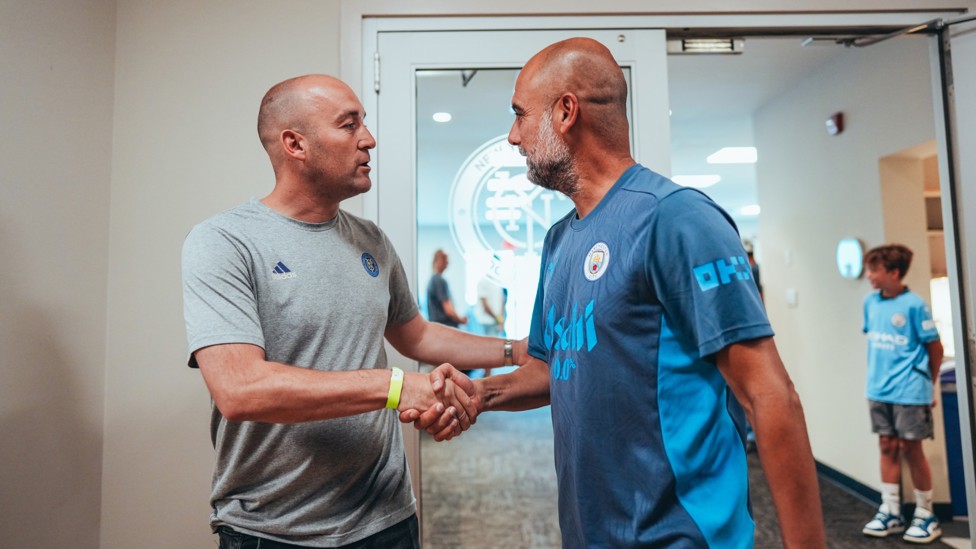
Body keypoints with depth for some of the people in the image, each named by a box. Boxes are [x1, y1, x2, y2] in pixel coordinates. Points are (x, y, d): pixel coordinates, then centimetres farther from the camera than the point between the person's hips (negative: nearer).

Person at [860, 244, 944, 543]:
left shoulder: (914, 304, -13)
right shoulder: (871, 302, 4)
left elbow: (935, 347, -6)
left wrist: (929, 385, 3)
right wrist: (878, 375, 13)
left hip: (909, 392, -5)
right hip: (878, 390, 5)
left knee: (911, 450, 4)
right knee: (887, 447, 11)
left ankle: (925, 515, 21)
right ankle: (890, 512, 21)